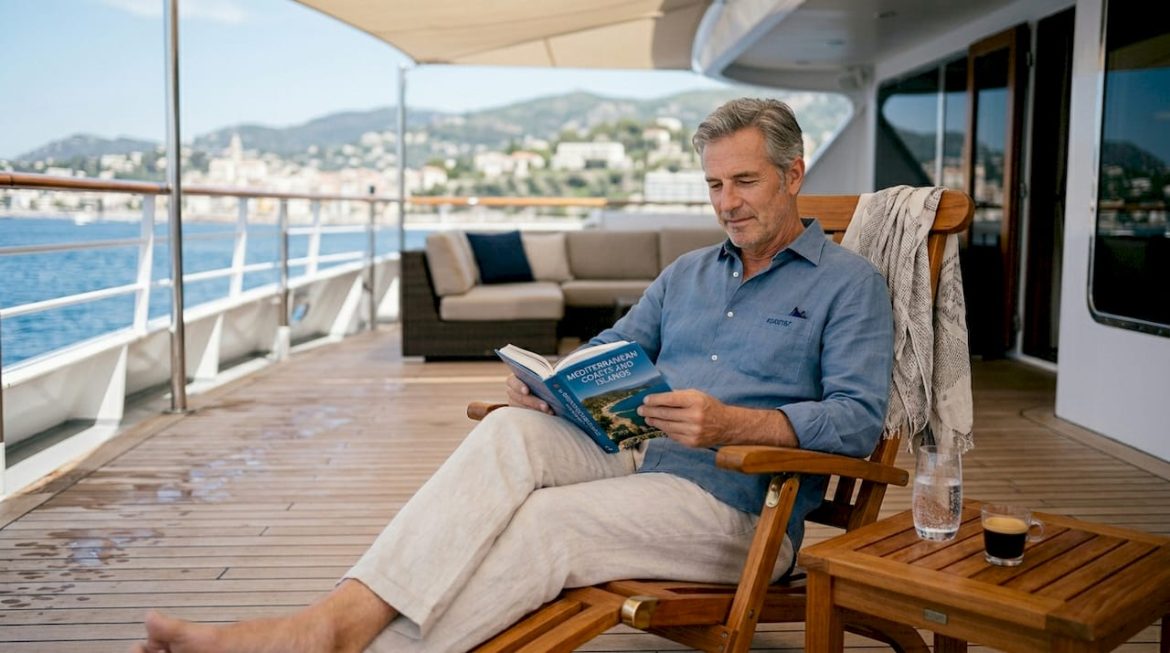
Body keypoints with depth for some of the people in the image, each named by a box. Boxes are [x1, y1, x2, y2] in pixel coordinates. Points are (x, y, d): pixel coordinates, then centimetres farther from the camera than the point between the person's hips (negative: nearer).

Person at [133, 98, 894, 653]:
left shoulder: (850, 284, 3)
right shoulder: (687, 272, 22)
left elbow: (860, 419, -9)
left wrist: (732, 423, -24)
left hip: (734, 502, -5)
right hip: (637, 458, 5)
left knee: (538, 527, -29)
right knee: (512, 431, -26)